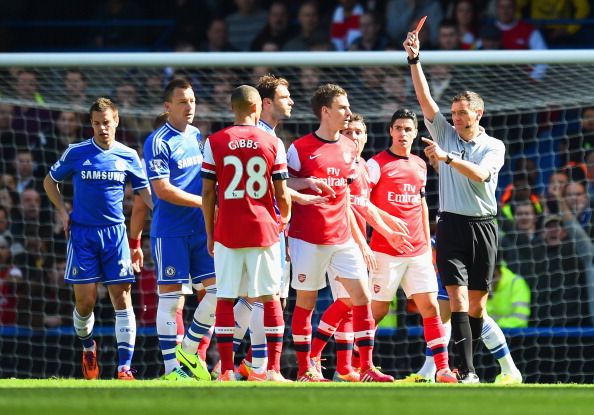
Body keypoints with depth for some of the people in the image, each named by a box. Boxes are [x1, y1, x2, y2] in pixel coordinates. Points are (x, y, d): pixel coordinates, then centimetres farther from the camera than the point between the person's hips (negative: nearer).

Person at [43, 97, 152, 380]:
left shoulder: (128, 156, 4)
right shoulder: (76, 153, 2)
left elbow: (146, 192, 9)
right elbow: (50, 181, 16)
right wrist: (63, 212, 4)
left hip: (115, 232, 1)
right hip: (82, 233, -1)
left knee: (122, 297, -7)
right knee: (85, 299, -4)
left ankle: (124, 366, -9)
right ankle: (88, 346, 27)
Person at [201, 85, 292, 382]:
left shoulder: (214, 143, -1)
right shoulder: (272, 144, 0)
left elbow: (208, 193, 0)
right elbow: (282, 195, 1)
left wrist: (210, 233, 10)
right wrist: (284, 219, 21)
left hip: (227, 232, 0)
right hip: (264, 229, 0)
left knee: (225, 299, 5)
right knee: (270, 298, 7)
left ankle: (226, 369, 1)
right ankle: (273, 369, 5)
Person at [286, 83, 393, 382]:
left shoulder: (349, 148, 13)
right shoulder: (300, 149, -4)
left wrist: (360, 241, 18)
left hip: (343, 238, 5)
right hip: (308, 239, -5)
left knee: (361, 295, -4)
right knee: (305, 301, 1)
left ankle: (367, 368, -1)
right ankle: (305, 368, 11)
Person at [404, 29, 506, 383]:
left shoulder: (494, 146, 4)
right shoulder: (446, 135, 10)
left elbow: (480, 174, -14)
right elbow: (425, 99, 2)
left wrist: (447, 157, -24)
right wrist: (414, 59, -6)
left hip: (483, 227, 0)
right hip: (452, 224, 0)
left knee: (477, 302, 3)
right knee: (458, 297, -12)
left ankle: (467, 364, 14)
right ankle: (467, 370, -18)